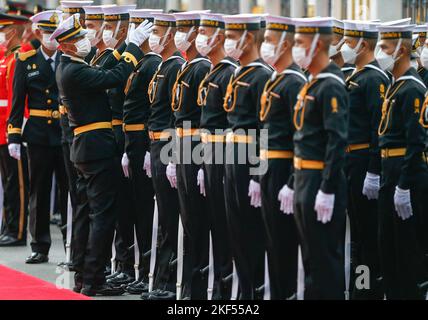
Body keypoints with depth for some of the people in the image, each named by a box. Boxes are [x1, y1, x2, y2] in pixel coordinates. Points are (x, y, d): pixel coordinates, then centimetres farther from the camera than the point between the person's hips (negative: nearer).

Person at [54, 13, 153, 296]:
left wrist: (127, 46, 12)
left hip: (85, 146, 11)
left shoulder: (68, 68, 13)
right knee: (103, 214, -7)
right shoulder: (74, 72, -18)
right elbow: (115, 78, -24)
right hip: (98, 147, -11)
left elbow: (105, 75, 14)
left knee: (87, 213, 14)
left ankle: (83, 276, 20)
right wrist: (135, 45, -17)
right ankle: (94, 281, -5)